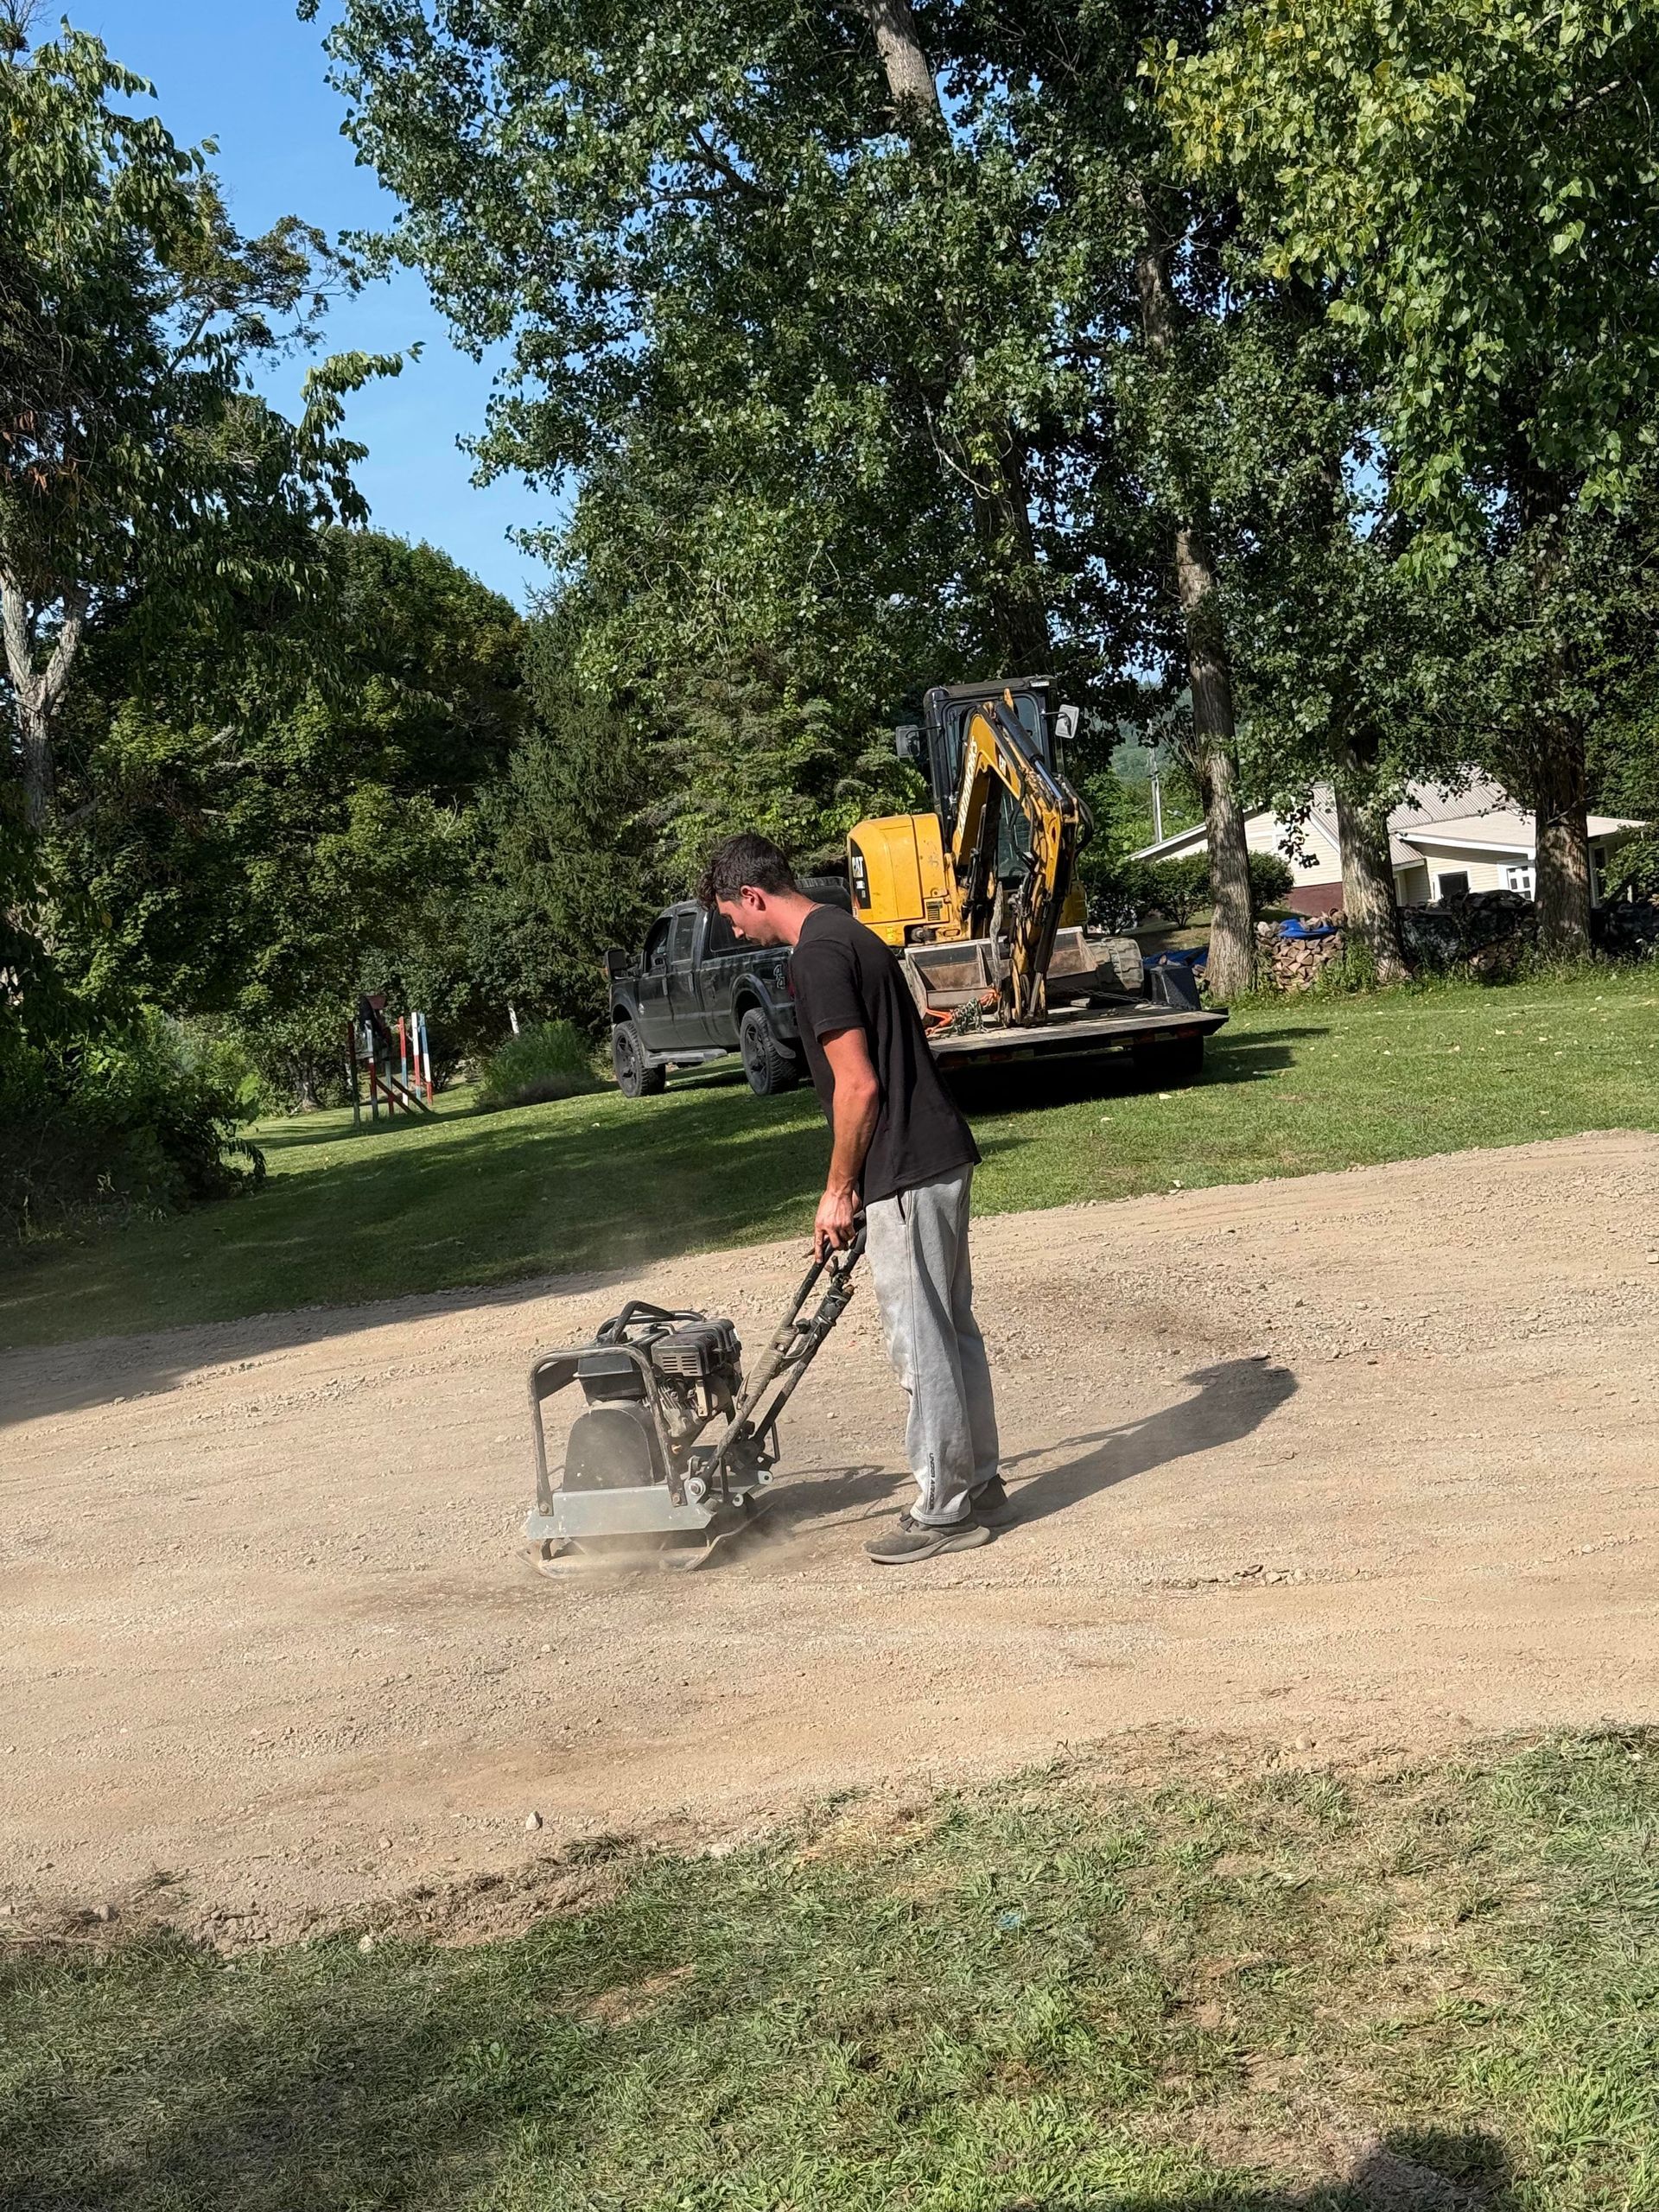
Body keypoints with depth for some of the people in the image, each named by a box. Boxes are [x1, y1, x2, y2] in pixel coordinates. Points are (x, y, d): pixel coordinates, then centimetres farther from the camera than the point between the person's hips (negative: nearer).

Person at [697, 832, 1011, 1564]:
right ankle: (976, 1485, 25)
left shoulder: (817, 957, -15)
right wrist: (855, 1183, 22)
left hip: (905, 1174, -10)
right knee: (953, 1331, 15)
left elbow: (858, 1085, -19)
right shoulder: (847, 933, 16)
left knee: (920, 1344, -3)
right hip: (939, 1157, 10)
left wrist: (839, 1191, -10)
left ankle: (945, 1510, 5)